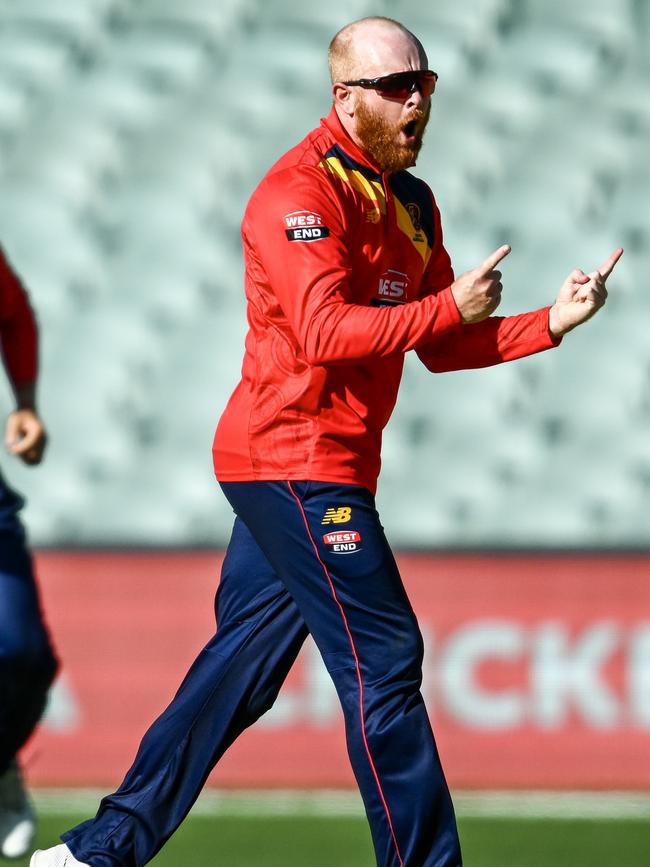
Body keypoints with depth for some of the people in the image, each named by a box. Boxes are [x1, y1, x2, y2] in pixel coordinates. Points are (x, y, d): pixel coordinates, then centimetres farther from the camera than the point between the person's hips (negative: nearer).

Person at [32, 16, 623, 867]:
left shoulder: (411, 203, 16)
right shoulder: (302, 191, -13)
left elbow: (442, 347, 16)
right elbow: (325, 333, -24)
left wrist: (550, 323, 3)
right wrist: (450, 307, -20)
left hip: (322, 471, 9)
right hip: (296, 464, -9)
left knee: (238, 671, 11)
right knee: (383, 659, -10)